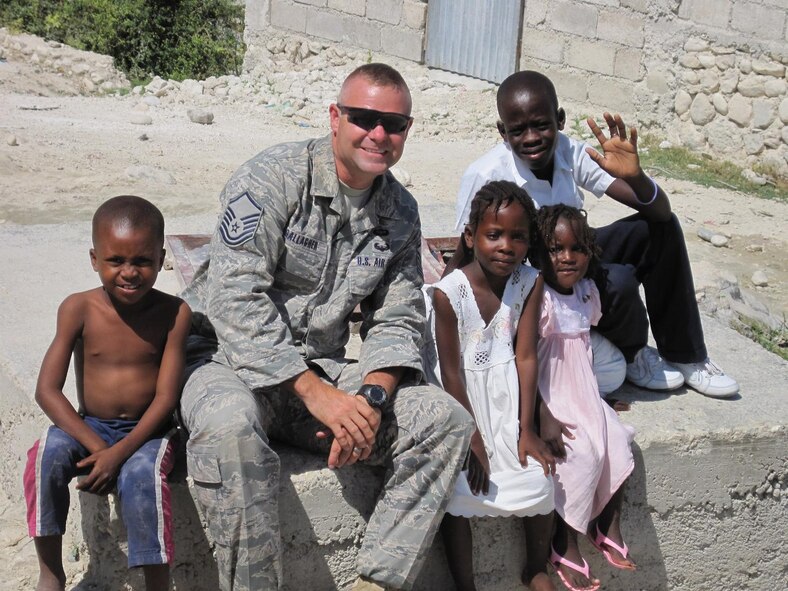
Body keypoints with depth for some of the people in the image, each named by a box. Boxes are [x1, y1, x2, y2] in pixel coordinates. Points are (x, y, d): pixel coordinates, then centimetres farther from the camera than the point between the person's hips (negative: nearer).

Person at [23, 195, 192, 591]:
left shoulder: (173, 313, -10)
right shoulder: (78, 309, -9)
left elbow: (166, 397, -12)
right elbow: (47, 390, -12)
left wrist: (119, 453, -23)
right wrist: (96, 446, -22)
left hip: (147, 430, -2)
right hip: (89, 425, 2)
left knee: (141, 474, -32)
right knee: (47, 454, -27)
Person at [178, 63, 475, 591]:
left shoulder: (401, 213, 8)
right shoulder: (275, 176, -11)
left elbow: (398, 320, 8)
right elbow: (235, 298, -21)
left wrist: (372, 397, -14)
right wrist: (315, 393, -25)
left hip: (322, 369, 5)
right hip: (229, 359, -5)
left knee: (446, 420, -13)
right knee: (230, 426, -39)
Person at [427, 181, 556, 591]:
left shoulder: (529, 283, -9)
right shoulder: (448, 292, -20)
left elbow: (526, 356, -9)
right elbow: (451, 372, -16)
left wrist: (526, 429, -11)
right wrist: (473, 440, -14)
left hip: (506, 394, 3)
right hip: (462, 398, -3)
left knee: (539, 479, -5)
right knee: (457, 492, -14)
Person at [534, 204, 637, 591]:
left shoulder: (587, 292, 5)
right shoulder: (537, 300, -19)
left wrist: (598, 398, 15)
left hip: (583, 395, 7)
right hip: (547, 399, -7)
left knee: (618, 440, -10)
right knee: (581, 453, -23)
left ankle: (608, 528, 8)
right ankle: (565, 547, -8)